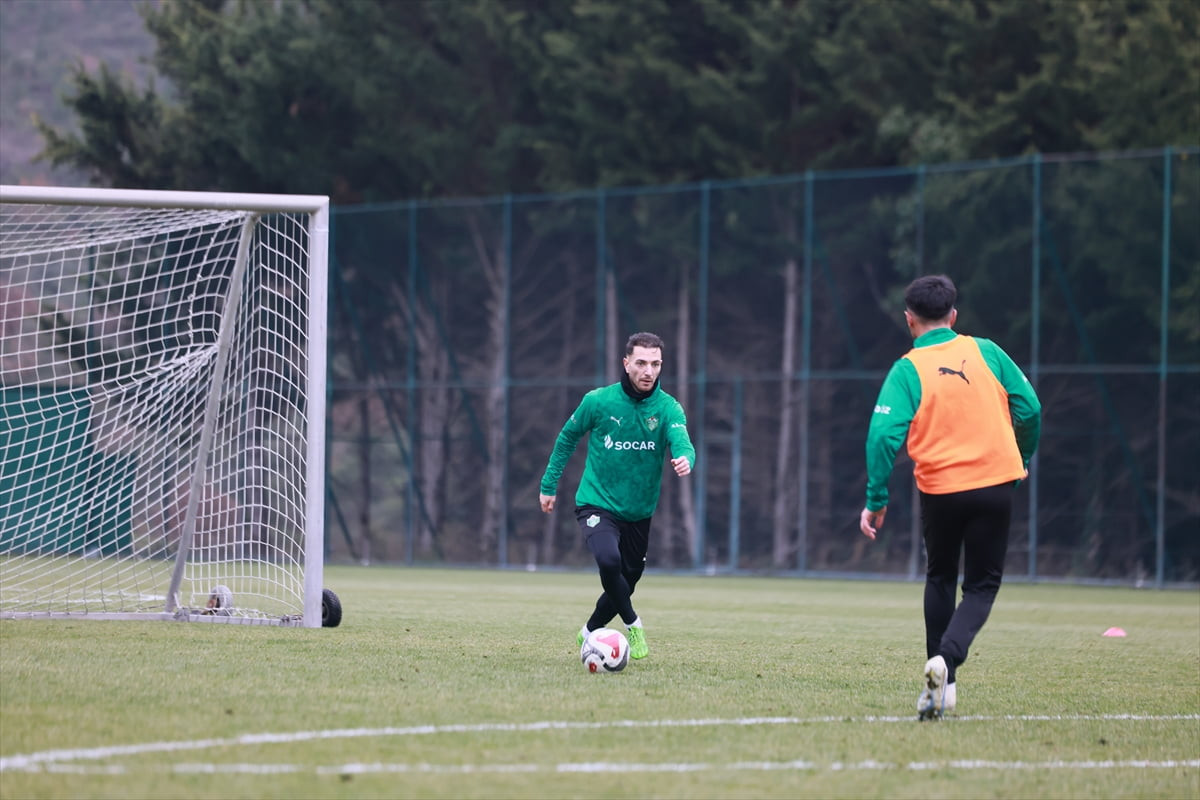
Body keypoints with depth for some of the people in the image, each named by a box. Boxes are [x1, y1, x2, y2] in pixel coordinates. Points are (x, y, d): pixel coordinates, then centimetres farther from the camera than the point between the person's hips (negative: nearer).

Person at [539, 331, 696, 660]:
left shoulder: (668, 408, -8)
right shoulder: (598, 401, -10)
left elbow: (682, 442, -26)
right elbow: (567, 438, 5)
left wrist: (685, 459, -51)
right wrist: (549, 485, 7)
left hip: (639, 512, 3)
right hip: (597, 505, -3)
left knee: (627, 581, 14)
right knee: (608, 560, -31)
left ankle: (589, 633, 43)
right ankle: (633, 625, -8)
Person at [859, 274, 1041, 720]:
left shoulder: (907, 370, -5)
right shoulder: (986, 353, 1)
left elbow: (884, 434, -14)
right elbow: (1029, 408, 1)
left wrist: (876, 500, -8)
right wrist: (1022, 462, 17)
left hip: (939, 490, 0)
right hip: (995, 483, 0)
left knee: (940, 579, 21)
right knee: (981, 586, 8)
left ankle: (942, 683, 19)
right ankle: (947, 659, -19)